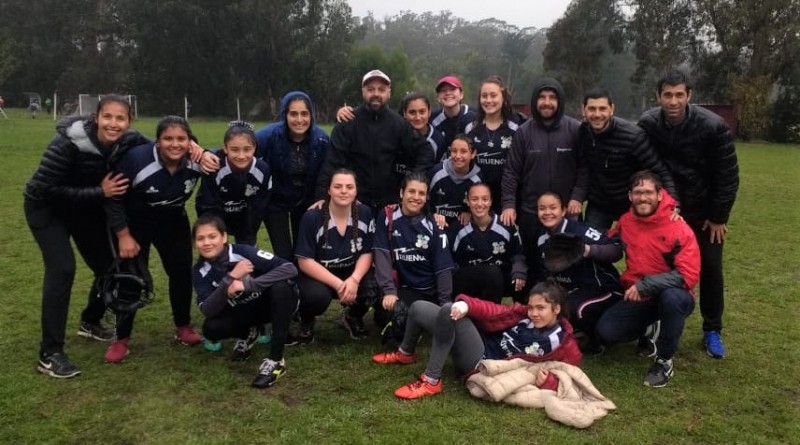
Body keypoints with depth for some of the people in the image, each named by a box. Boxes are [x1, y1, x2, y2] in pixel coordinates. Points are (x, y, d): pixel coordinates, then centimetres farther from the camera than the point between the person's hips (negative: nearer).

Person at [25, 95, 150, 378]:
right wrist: (99, 192, -35)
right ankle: (50, 354, -12)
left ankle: (90, 323, 34)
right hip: (46, 207, -5)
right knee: (62, 269, -20)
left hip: (87, 208, 5)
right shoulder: (68, 143, -33)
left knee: (107, 267, 5)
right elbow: (45, 189, -31)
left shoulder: (129, 141, -19)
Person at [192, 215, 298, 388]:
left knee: (281, 285, -36)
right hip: (243, 312, 3)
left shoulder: (243, 252, -25)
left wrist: (246, 285, -39)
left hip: (270, 303, -3)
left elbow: (290, 268, -34)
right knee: (211, 328, -24)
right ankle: (247, 334, 11)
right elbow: (208, 311, -25)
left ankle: (276, 360, -27)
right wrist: (230, 278, -36)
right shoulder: (199, 271, -13)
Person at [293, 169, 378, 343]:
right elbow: (305, 262, -18)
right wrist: (338, 284, -27)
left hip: (353, 272, 3)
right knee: (317, 296, -36)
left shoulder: (364, 214, -9)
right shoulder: (312, 217, -18)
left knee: (374, 288, -27)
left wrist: (354, 279, -23)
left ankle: (353, 317, 10)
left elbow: (367, 253, -3)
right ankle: (306, 321, 5)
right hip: (317, 275, -3)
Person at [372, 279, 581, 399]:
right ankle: (405, 354, 37)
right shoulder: (524, 314, 5)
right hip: (479, 344, 6)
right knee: (418, 308, 7)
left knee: (448, 310, -29)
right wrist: (466, 304, -22)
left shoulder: (562, 342, -7)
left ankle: (431, 382, -22)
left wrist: (546, 381, -31)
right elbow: (494, 313, -3)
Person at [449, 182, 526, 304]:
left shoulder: (506, 226, -5)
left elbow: (518, 254, 5)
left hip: (501, 281, 2)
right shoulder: (458, 230, -4)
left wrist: (519, 273, -9)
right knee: (492, 272, -30)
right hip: (469, 282, -2)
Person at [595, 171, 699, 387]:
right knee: (605, 332, -16)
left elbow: (688, 275, -24)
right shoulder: (626, 221, -2)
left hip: (671, 296, -4)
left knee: (672, 297, -40)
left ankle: (664, 361, -16)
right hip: (636, 298, 5)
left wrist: (644, 285, -28)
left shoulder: (679, 229, -19)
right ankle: (650, 331, 18)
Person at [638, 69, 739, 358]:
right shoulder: (647, 125, -14)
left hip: (705, 210, -2)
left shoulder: (713, 126, -21)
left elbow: (728, 176, -14)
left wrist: (718, 217, -11)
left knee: (710, 268, 3)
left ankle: (712, 331, 17)